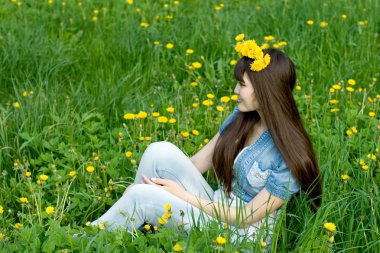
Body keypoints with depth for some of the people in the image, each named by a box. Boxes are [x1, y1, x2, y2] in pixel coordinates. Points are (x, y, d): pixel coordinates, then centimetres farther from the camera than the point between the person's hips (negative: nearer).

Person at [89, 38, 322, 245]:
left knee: (143, 196, -22)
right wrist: (139, 184, -8)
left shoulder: (290, 157, -22)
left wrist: (183, 195, -15)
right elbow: (197, 163, 3)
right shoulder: (241, 117, 0)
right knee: (161, 151, -17)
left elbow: (246, 218, -18)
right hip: (214, 210, 7)